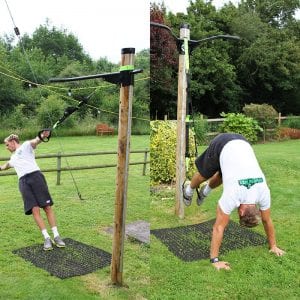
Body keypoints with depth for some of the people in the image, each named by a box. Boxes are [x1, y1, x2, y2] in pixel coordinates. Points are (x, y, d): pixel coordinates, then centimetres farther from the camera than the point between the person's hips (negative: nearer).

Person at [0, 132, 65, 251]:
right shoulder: (13, 158, 33)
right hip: (23, 181, 6)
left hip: (35, 175, -5)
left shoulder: (26, 146, 11)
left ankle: (56, 236, -2)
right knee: (35, 210, -10)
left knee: (47, 207, -7)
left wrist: (42, 136, -34)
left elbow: (35, 142, -12)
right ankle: (47, 238, -7)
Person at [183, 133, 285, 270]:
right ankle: (189, 188, 50)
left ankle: (205, 190, 53)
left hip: (241, 143, 4)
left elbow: (267, 221, -2)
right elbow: (218, 228, -28)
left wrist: (273, 246, 6)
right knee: (204, 174, 18)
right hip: (221, 144, -3)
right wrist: (214, 260, -25)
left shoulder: (263, 193, -19)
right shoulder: (232, 196, -31)